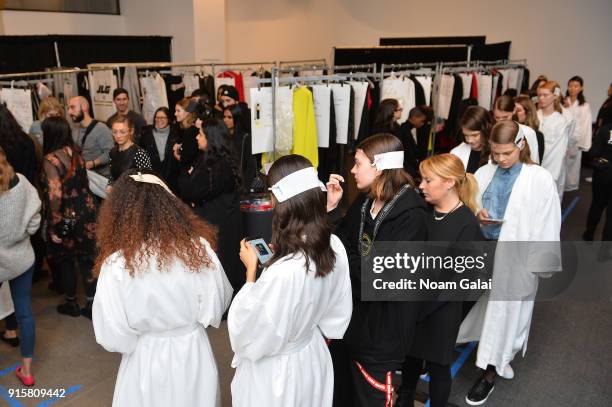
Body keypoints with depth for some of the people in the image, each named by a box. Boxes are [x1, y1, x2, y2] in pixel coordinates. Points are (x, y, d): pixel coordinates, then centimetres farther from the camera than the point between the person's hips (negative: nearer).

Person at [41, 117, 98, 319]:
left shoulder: (50, 159, -19)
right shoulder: (75, 152, 1)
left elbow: (55, 195, -23)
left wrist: (53, 226, -17)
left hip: (66, 217, -5)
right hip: (86, 212, 5)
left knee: (66, 261, 15)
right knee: (87, 258, 12)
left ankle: (72, 304, 30)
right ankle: (91, 304, 20)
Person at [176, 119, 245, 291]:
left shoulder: (221, 166, -20)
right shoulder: (205, 159, 10)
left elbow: (192, 192, -18)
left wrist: (186, 175, 1)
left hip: (218, 225, -9)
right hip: (206, 220, 9)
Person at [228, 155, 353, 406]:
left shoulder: (282, 272, -38)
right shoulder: (335, 246, -15)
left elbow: (253, 333, -22)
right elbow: (337, 314, 1)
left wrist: (251, 269, -15)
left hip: (277, 370, -6)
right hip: (314, 356, 6)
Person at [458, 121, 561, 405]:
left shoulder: (540, 178, -9)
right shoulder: (484, 173, 1)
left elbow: (547, 223, -7)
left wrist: (540, 264, -9)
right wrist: (476, 215, -13)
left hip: (516, 257, -4)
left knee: (505, 310, 4)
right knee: (487, 306, 15)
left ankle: (490, 371, 19)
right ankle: (498, 356, 39)